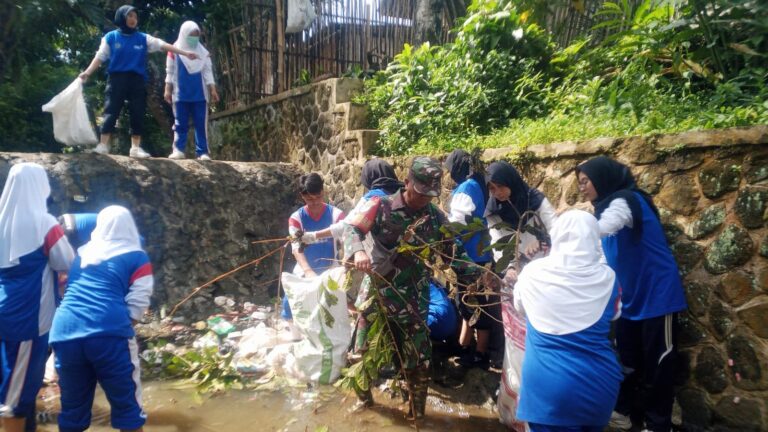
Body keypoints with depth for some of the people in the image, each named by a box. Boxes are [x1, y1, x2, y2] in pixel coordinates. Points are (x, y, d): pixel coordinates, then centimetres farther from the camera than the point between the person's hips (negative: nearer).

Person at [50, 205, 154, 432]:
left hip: (65, 332, 5)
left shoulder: (82, 252, 21)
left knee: (72, 406, 16)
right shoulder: (137, 258, 6)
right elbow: (136, 306, 0)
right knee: (127, 404, 6)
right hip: (109, 334, -5)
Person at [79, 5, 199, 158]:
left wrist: (185, 53, -1)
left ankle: (136, 147, 6)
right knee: (111, 112, -4)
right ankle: (103, 145, -2)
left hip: (137, 80, 2)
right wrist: (88, 72, -11)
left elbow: (163, 45, 5)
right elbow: (100, 57, 2)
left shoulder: (143, 38, 11)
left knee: (138, 114, 1)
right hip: (117, 79, -2)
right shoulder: (111, 37, 6)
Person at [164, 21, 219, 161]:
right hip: (180, 94, -1)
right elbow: (170, 72, 7)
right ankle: (178, 150, 4)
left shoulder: (203, 52, 8)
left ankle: (202, 152, -1)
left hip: (200, 94, 1)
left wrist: (213, 90, 0)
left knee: (201, 124, -2)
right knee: (181, 124, 2)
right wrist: (168, 89, 1)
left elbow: (208, 72, 8)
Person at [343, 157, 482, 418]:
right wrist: (358, 251, -34)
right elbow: (351, 228, -13)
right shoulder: (382, 207, -9)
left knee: (417, 361, 7)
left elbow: (455, 255, 4)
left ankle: (417, 414, 27)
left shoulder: (436, 219, 0)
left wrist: (478, 276, -11)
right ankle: (363, 397, 40)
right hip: (376, 295, -1)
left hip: (413, 304, 1)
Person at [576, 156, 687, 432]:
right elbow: (599, 246, 9)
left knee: (657, 363, 4)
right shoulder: (606, 206, 8)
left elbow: (595, 231, -38)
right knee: (626, 359, 16)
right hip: (629, 297, 8)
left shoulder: (626, 200, -19)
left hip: (656, 294, -8)